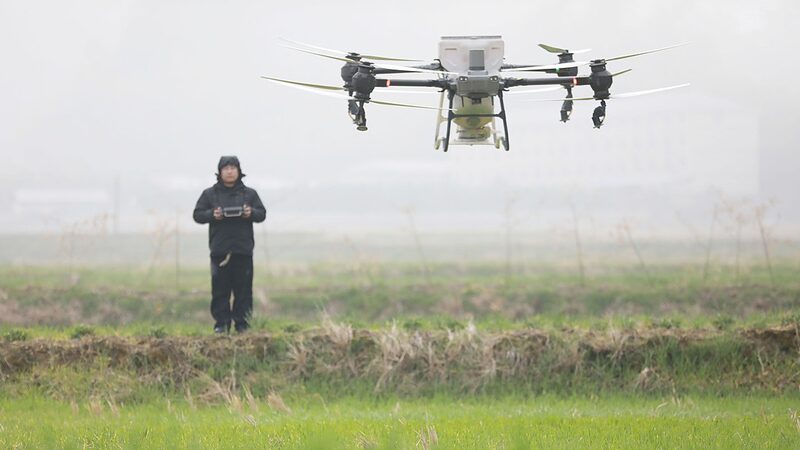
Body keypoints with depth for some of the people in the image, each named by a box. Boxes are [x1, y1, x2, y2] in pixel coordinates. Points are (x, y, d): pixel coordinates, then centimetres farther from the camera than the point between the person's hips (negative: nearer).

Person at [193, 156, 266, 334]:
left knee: (243, 288, 1)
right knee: (220, 288, -2)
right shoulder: (209, 194, 9)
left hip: (243, 250, 1)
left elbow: (262, 213, 10)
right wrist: (212, 215, -13)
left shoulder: (249, 193, 11)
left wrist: (251, 213, -12)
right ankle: (221, 323, 1)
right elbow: (198, 214, 7)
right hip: (219, 249, -1)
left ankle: (242, 322, 7)